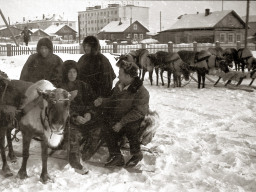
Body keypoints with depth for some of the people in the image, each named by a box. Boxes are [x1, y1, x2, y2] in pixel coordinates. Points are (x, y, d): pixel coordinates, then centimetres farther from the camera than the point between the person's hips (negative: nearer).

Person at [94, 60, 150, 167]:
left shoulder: (141, 92, -18)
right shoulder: (119, 86, 5)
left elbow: (138, 112, -24)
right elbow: (112, 101, 17)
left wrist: (122, 123, -28)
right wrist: (102, 101, -5)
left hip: (136, 121, -6)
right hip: (118, 119, 6)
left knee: (130, 127, -36)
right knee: (107, 130, -18)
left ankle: (136, 154, -11)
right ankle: (116, 156, -4)